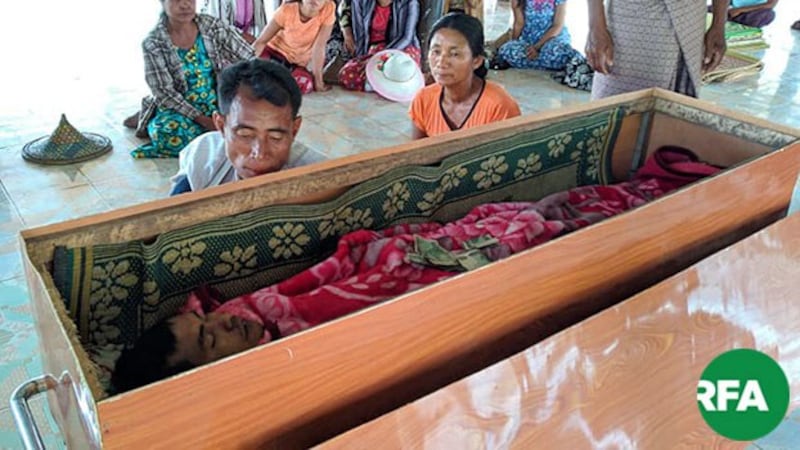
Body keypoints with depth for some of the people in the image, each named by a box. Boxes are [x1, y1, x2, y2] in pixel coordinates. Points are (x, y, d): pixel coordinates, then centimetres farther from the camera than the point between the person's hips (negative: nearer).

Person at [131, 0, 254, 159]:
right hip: (180, 108, -3)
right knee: (167, 132, -38)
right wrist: (202, 120, -24)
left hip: (215, 103, 3)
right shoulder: (153, 43, -11)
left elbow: (250, 59, -6)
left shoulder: (212, 26, -4)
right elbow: (164, 93, -15)